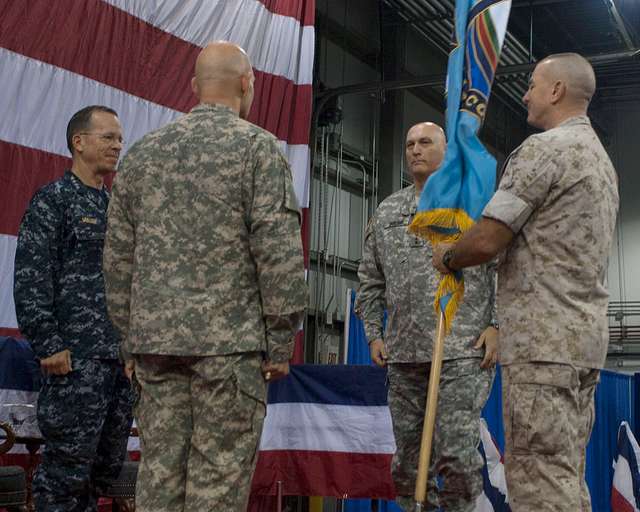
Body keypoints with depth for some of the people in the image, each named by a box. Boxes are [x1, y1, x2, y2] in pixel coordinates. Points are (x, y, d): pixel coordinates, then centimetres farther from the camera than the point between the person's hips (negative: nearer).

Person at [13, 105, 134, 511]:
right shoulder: (52, 200, -4)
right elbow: (30, 280, -11)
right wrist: (50, 346, -16)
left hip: (122, 356, 7)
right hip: (76, 357, -7)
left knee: (109, 462, 11)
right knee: (68, 462, -4)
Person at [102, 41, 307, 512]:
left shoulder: (143, 153, 12)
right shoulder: (257, 146, -4)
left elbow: (119, 257, 12)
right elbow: (280, 252, -11)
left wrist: (131, 338, 18)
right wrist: (282, 343, -5)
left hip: (156, 337, 5)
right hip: (229, 339, -5)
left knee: (161, 473, 8)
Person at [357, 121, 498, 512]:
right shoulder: (387, 212, 17)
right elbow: (370, 279, 19)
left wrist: (497, 325, -8)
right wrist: (374, 334, 11)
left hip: (464, 349, -4)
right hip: (404, 352, 5)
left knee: (456, 453, -11)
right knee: (408, 457, 9)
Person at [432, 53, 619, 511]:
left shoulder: (544, 148, -10)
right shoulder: (601, 158, 21)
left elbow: (487, 240, -14)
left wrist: (448, 257, 7)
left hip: (543, 336, -10)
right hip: (584, 335, 10)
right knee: (566, 473, 11)